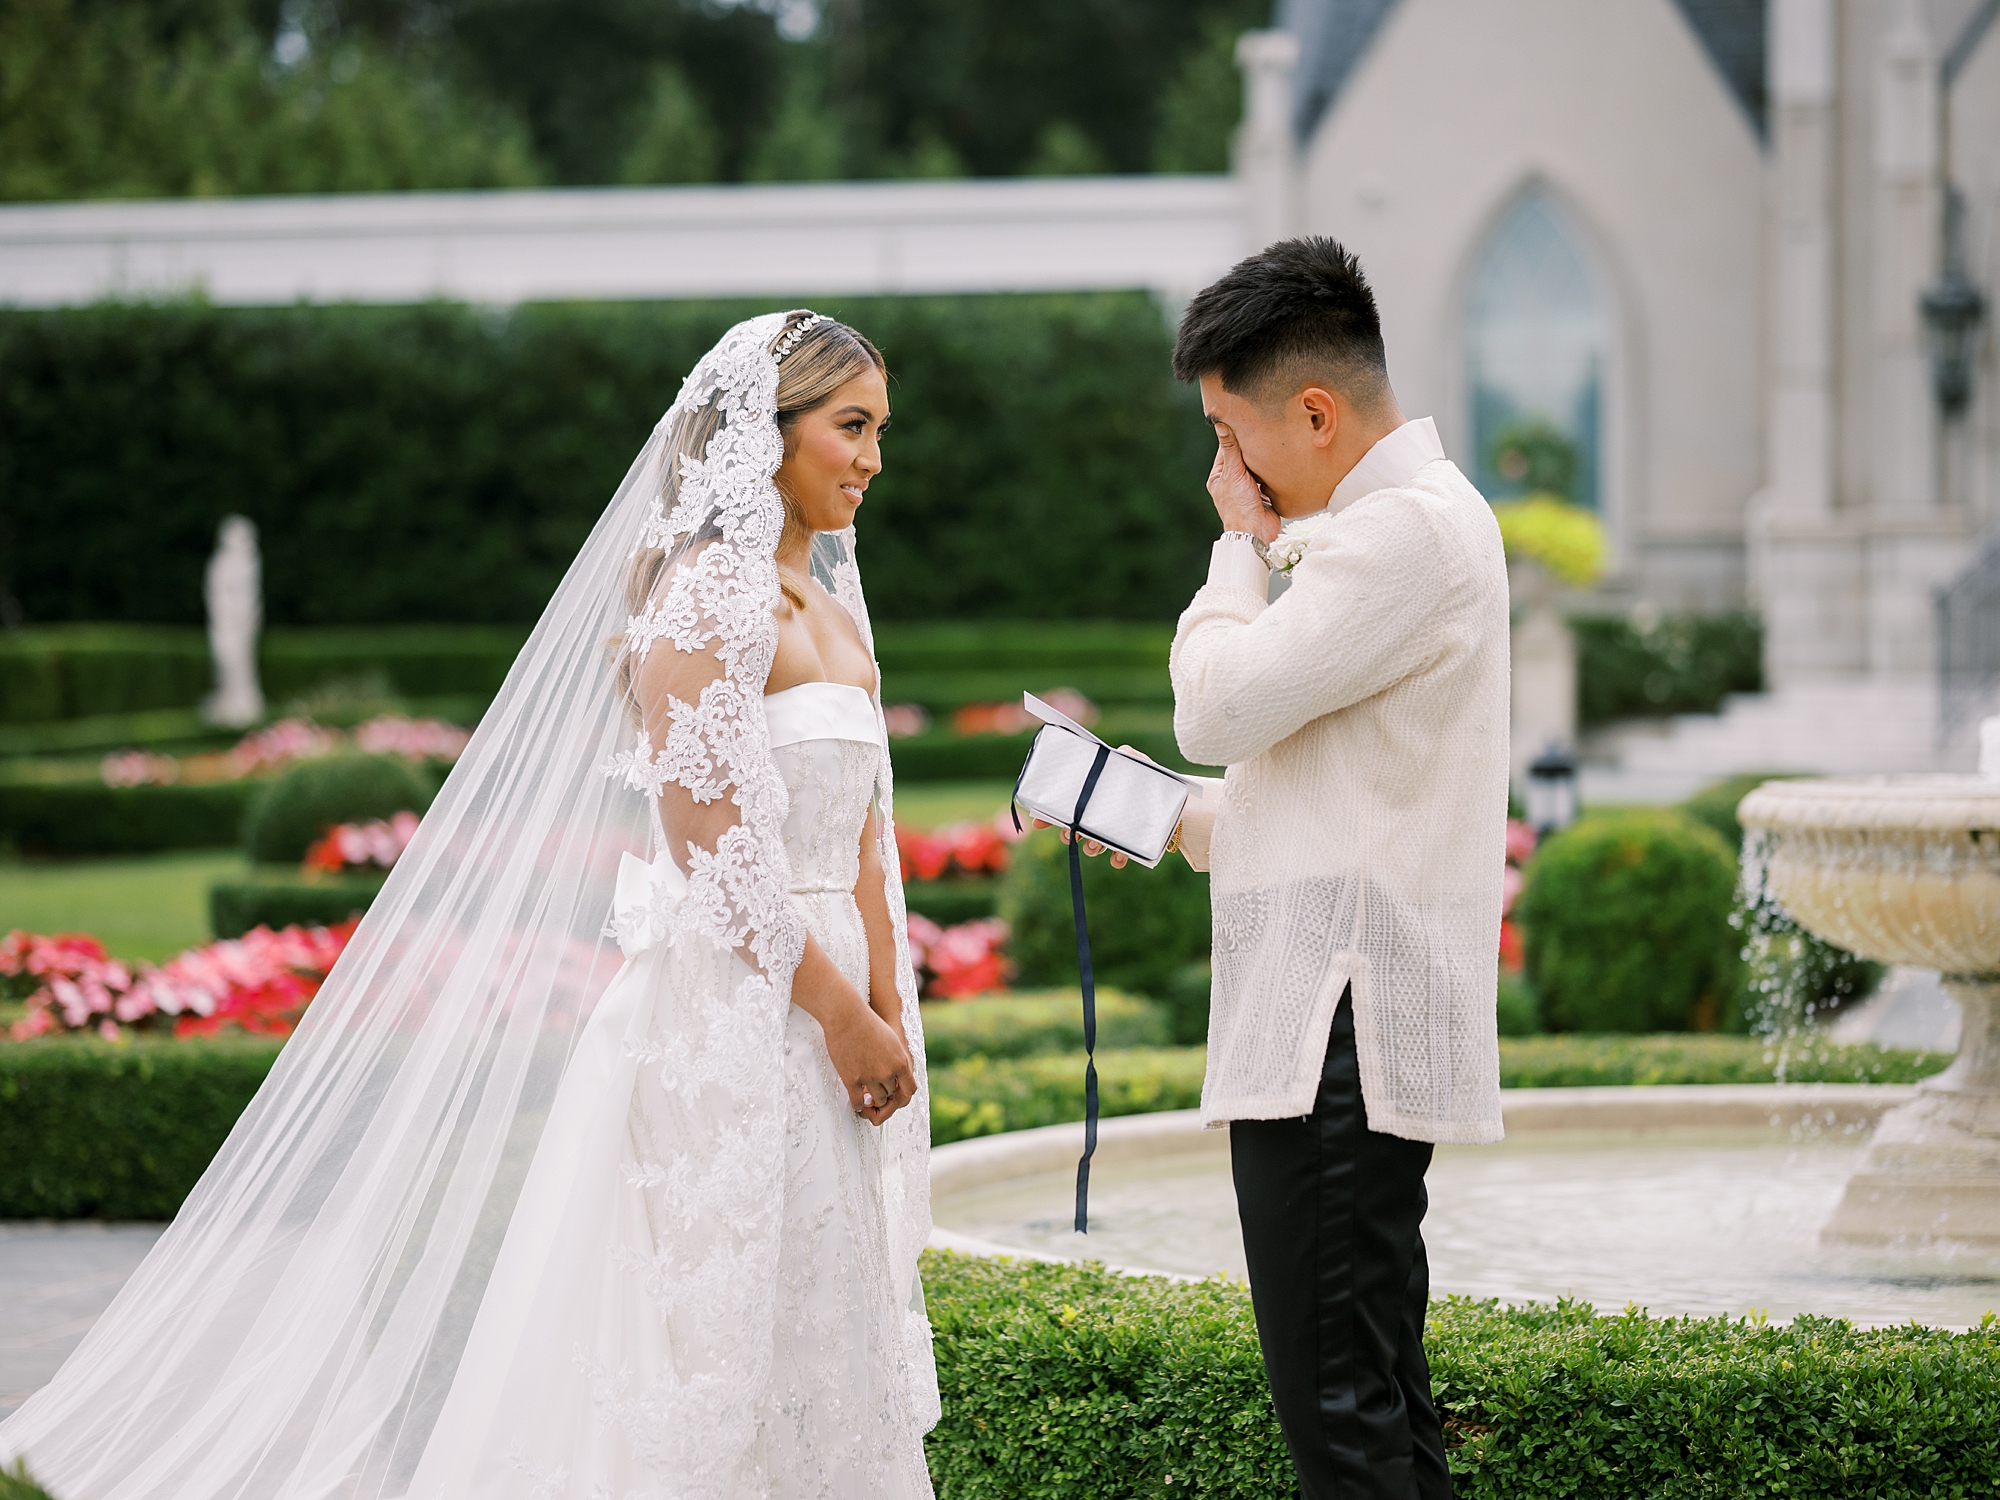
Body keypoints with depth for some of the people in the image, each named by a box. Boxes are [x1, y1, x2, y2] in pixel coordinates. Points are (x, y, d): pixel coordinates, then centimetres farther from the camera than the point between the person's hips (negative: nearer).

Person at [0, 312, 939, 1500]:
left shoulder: (829, 603, 15)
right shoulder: (708, 592, -12)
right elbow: (710, 845, -17)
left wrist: (888, 1013, 6)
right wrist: (838, 1013, -15)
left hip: (819, 1018, 9)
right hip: (727, 1014, -9)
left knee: (828, 1337, 11)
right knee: (723, 1332, -5)